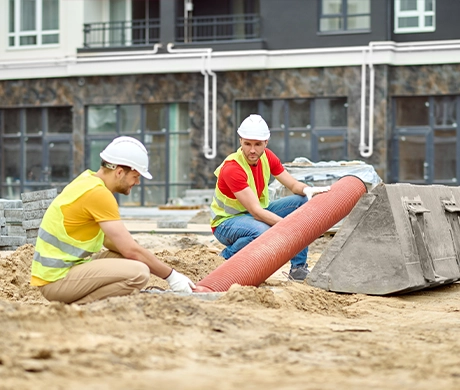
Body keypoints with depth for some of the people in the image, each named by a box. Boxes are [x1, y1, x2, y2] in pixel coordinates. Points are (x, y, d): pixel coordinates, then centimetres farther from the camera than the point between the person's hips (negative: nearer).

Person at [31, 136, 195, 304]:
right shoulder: (98, 193, -17)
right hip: (57, 279, -10)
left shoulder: (89, 180, 12)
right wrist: (171, 276, -8)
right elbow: (131, 249, -18)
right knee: (138, 273, -21)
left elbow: (108, 239, 19)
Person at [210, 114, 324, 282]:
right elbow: (255, 211, -32)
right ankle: (228, 255, -9)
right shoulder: (232, 169, -28)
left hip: (256, 213, 8)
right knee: (262, 231, -40)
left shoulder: (267, 157, -6)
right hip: (226, 221, -8)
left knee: (303, 201, -8)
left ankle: (298, 266, -6)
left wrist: (307, 190, -25)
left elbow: (293, 184, -1)